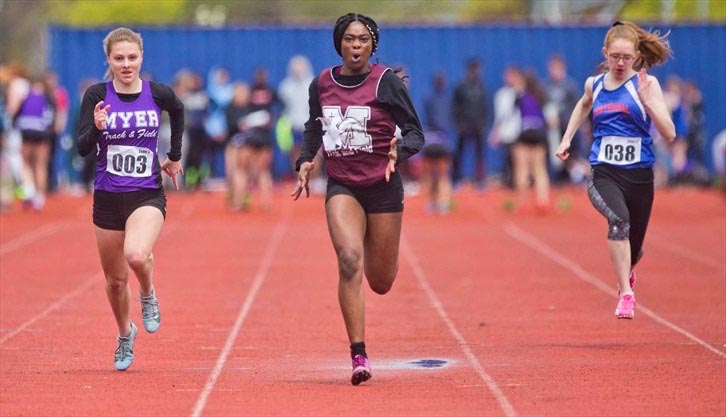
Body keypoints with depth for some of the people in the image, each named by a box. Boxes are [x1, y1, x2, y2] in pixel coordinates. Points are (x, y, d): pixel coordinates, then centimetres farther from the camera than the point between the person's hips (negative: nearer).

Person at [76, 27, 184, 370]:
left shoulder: (158, 94, -4)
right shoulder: (97, 95, -7)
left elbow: (177, 111, 20)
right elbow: (82, 148, -12)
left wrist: (175, 157, 21)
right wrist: (97, 127, -32)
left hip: (147, 195, -1)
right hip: (107, 198, 1)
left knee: (136, 255, -30)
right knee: (115, 279, 12)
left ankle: (148, 296, 4)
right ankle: (125, 336, 40)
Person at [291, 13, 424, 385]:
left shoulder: (386, 82, -7)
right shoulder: (321, 85, 3)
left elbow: (415, 133, -5)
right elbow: (313, 128, 21)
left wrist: (400, 151, -26)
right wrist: (305, 161, 5)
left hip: (383, 188, -1)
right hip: (342, 187, 1)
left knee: (380, 283, 7)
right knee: (349, 260, -23)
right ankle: (359, 356, -21)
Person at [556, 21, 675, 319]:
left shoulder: (647, 84, -4)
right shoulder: (594, 85, 6)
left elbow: (669, 134, -12)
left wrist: (646, 101, -22)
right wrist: (567, 138, 25)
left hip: (639, 176, 0)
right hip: (603, 174, 0)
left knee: (633, 252, 14)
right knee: (619, 219, -34)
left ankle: (626, 277, 53)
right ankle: (626, 295, -34)